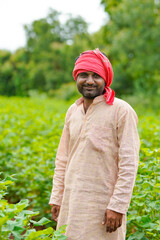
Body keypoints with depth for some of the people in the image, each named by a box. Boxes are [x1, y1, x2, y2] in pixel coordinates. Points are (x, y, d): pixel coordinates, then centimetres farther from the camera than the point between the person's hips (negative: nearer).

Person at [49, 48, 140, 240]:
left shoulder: (121, 111, -9)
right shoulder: (73, 111, 10)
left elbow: (129, 164, -12)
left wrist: (118, 207, -15)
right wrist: (57, 197, 13)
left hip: (102, 203, -6)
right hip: (72, 201, 6)